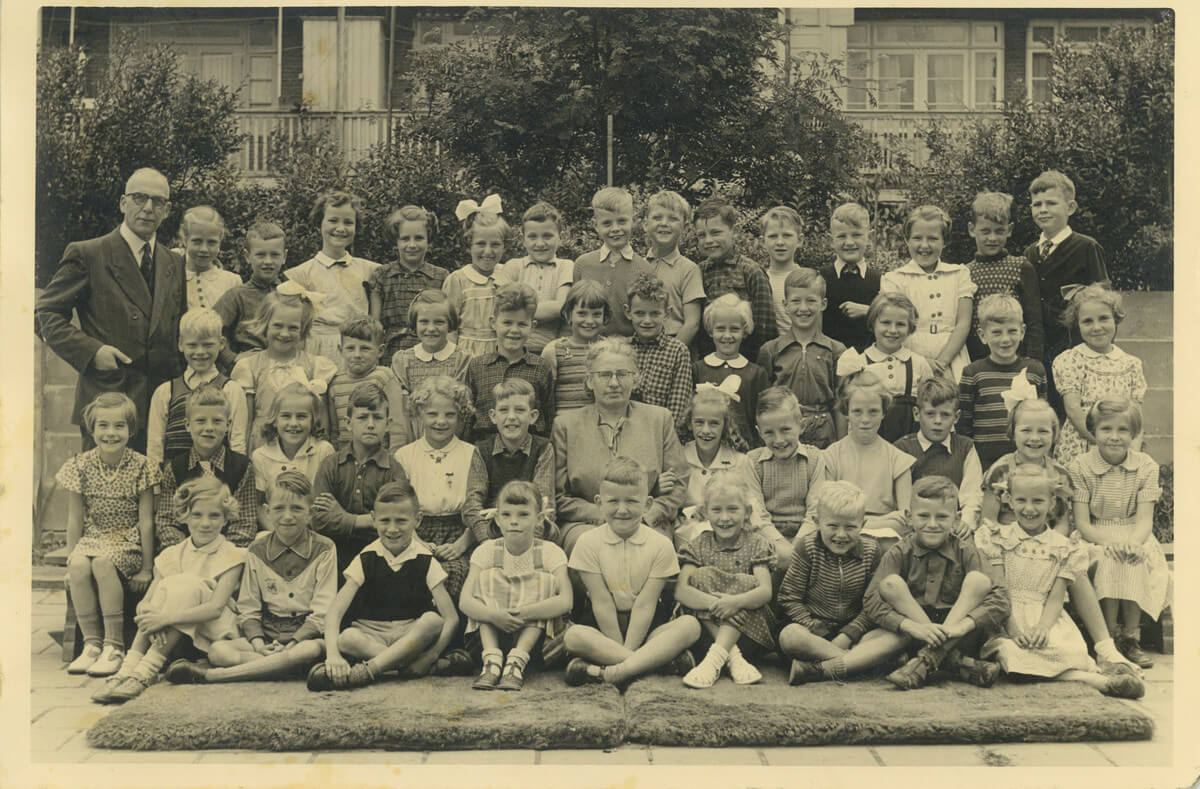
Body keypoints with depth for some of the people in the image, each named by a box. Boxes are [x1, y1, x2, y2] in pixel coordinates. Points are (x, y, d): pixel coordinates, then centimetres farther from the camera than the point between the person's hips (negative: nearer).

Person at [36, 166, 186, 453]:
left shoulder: (174, 264, 15)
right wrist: (91, 350, -14)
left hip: (163, 407, 5)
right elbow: (45, 314, 0)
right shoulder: (86, 255, 0)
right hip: (106, 404, -4)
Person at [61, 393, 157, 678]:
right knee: (79, 566, -29)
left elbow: (146, 521, -6)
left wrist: (146, 568, -6)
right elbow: (75, 520, 6)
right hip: (92, 537, 3)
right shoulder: (80, 466, 1)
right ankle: (91, 643, -21)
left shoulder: (140, 467, -7)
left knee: (103, 563, -33)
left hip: (128, 540, -3)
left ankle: (114, 646, -26)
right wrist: (70, 561, 2)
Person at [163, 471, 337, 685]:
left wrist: (290, 646, -18)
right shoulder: (257, 551, 10)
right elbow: (248, 609, 8)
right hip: (266, 635, 3)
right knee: (217, 650, -23)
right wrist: (258, 644, -12)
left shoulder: (323, 550, 0)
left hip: (307, 635, -3)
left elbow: (322, 613, -6)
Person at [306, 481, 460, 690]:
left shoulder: (425, 562, -3)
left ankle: (366, 671, -35)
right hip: (370, 635, 0)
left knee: (433, 621, -33)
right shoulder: (367, 560, -2)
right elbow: (334, 611, -13)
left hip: (413, 635, 0)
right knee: (345, 638, -32)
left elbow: (451, 619, -11)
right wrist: (332, 654, -32)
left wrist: (429, 657, -27)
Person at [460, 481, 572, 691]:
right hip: (492, 632, 1)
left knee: (545, 580, -21)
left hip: (536, 633, -1)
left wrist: (523, 613, -38)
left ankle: (518, 659, -32)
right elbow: (465, 601, -17)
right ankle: (491, 657, -30)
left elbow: (566, 601, -23)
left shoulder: (550, 552, -7)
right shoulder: (487, 551, -3)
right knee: (487, 577, -17)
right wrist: (493, 615, -38)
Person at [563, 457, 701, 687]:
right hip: (603, 625, -1)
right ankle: (665, 658, -30)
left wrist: (626, 651, -20)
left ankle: (608, 672, -35)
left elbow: (645, 604, -12)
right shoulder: (588, 543, -5)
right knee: (573, 636, -32)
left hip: (646, 626, 1)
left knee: (690, 625, -26)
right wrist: (620, 648, -17)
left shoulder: (660, 545, -5)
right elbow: (602, 603, -10)